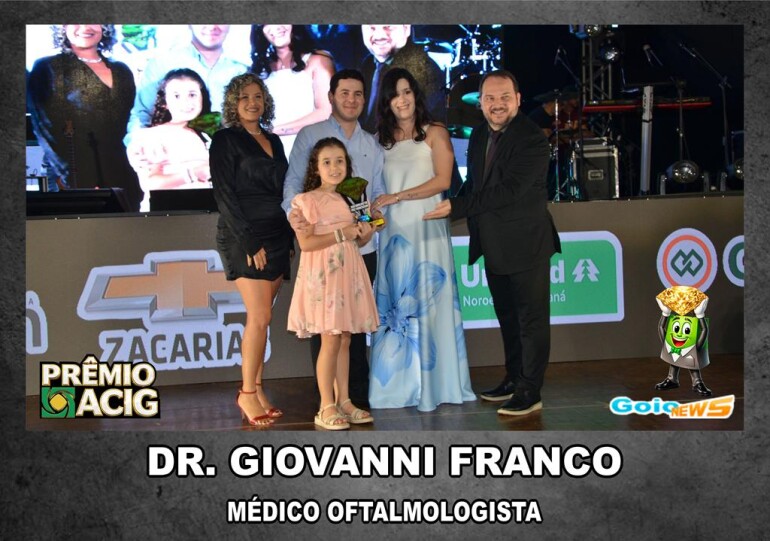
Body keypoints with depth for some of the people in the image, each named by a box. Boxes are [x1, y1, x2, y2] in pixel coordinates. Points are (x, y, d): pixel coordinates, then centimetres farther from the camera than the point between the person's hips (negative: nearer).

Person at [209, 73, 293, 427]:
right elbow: (225, 195, -9)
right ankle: (248, 393, -2)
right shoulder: (225, 140, -2)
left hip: (276, 237, 6)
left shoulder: (273, 141, 17)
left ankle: (256, 390, 10)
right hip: (243, 239, -6)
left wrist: (288, 238, 10)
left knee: (260, 318, 6)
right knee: (260, 317, -11)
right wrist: (250, 242, -15)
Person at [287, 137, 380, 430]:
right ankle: (326, 408, -1)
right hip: (322, 276, -6)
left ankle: (343, 401, 15)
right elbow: (305, 242, -16)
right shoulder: (307, 201, -6)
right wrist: (341, 234, -16)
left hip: (349, 274, 7)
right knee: (330, 340, -7)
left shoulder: (349, 199, 15)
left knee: (345, 340, 9)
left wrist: (366, 234, 3)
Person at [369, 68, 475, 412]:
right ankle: (398, 384, 4)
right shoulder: (382, 139, 15)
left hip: (426, 229, -3)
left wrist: (398, 196, -11)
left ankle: (433, 384, -1)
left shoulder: (434, 133, 4)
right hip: (393, 231, 4)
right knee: (393, 305, 1)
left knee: (427, 302, -4)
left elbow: (442, 180, -7)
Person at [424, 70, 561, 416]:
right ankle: (514, 378, 32)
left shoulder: (532, 140, -18)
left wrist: (455, 207, -25)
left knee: (531, 319, 1)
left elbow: (508, 190, -25)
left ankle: (529, 393, 7)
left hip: (525, 245, -8)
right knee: (507, 318, 19)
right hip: (494, 247, 8)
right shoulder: (479, 136, 8)